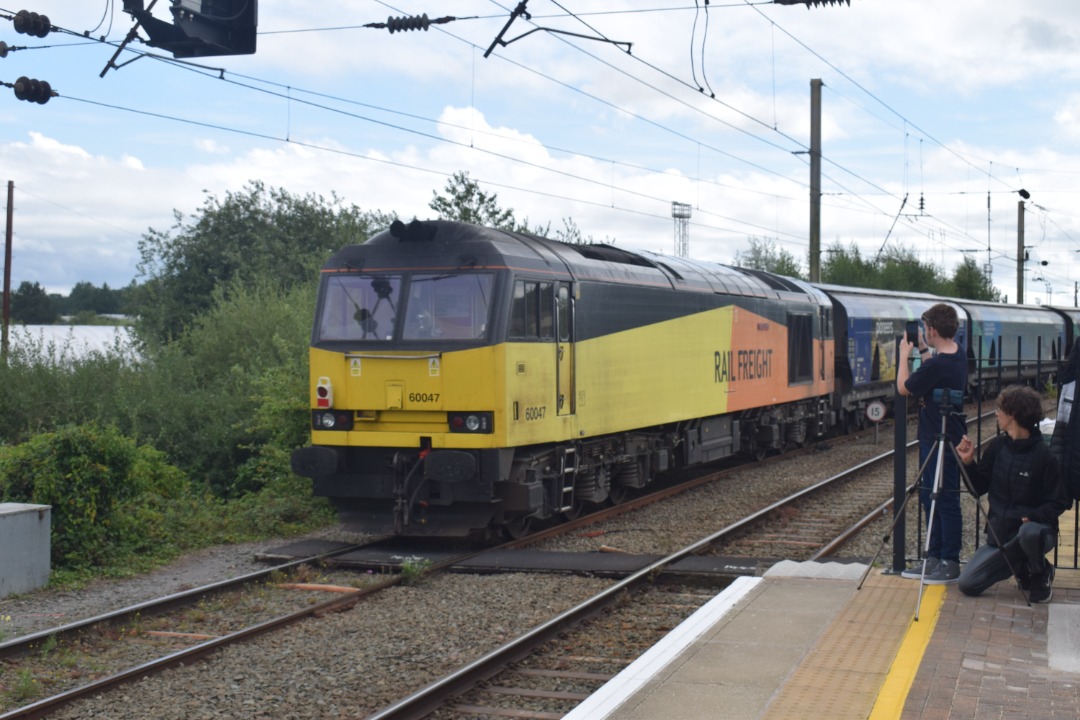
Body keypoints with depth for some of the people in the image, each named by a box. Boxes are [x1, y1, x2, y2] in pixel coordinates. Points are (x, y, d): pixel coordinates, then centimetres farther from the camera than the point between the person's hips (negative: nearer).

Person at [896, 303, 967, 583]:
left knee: (946, 501, -2)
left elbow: (903, 388, -14)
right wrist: (922, 348, 18)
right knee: (929, 498, 16)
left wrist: (904, 354, -3)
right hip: (934, 438, 10)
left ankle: (950, 563, 5)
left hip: (941, 442, -10)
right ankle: (934, 558, 23)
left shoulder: (938, 365, -25)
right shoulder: (956, 354, 5)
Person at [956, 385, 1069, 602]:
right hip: (1000, 534, 6)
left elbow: (1058, 502, -12)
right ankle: (1022, 568, 19)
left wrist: (1033, 517, -28)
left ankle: (1042, 575, -7)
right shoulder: (998, 446, 2)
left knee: (1029, 532, -42)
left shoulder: (1042, 455, -16)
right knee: (967, 584, -6)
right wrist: (968, 463, -8)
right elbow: (980, 487, 8)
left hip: (1036, 529, -5)